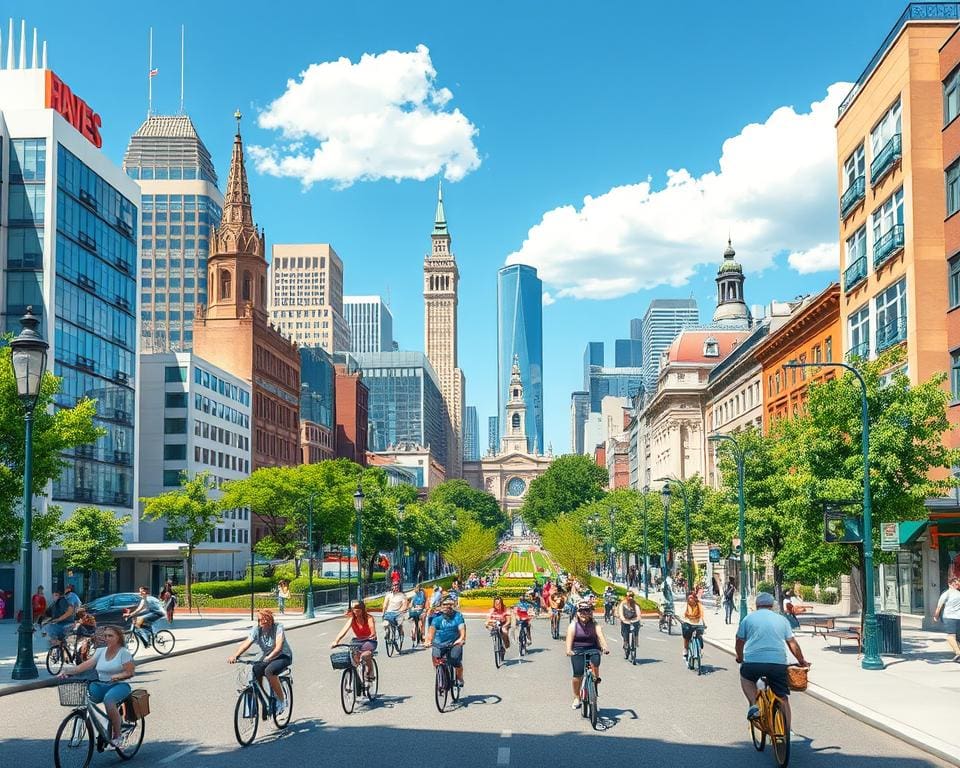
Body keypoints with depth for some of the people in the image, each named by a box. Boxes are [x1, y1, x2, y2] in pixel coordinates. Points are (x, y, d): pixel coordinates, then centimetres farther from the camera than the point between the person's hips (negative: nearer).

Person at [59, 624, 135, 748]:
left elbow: (130, 672, -7)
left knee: (108, 699, -37)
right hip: (101, 685, 5)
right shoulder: (100, 651, 13)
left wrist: (117, 676, -25)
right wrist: (67, 671, -12)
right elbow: (86, 665, 1)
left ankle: (116, 737, -22)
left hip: (119, 685, -5)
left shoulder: (124, 653, -1)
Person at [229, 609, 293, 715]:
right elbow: (246, 643, -23)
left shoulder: (278, 628, -19)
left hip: (283, 656, -5)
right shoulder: (256, 630, -8)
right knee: (255, 671, -24)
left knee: (269, 671, -33)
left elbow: (278, 647, -32)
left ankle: (282, 701, -18)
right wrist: (235, 656, -41)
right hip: (266, 657, 5)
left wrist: (269, 658, -51)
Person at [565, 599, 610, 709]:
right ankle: (576, 698, 7)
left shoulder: (595, 625, 0)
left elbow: (601, 636, -15)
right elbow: (569, 638, -13)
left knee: (595, 662, -33)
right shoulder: (573, 625, 0)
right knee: (578, 674, -13)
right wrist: (568, 650, -32)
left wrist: (605, 647, -34)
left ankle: (596, 679, -2)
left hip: (592, 649, 0)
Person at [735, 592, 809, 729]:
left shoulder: (748, 619, 13)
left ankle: (753, 705, 9)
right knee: (783, 698, 14)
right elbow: (793, 644, 21)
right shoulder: (781, 620, 17)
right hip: (778, 663, 1)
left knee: (745, 677, 30)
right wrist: (802, 661, 34)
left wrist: (740, 658, 38)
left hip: (753, 661, -1)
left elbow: (739, 642, 19)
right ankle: (787, 732, 14)